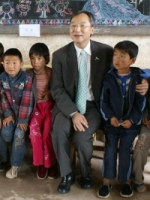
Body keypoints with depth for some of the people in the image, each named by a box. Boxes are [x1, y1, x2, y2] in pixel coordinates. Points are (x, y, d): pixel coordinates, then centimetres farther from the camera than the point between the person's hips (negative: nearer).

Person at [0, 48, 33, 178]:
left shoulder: (26, 79, -19)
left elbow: (26, 101, -19)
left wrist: (23, 119, -18)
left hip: (23, 113, -3)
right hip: (11, 112, 4)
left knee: (19, 134, -17)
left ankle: (15, 165, -2)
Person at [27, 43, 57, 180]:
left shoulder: (53, 73, -3)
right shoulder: (28, 75, 0)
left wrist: (51, 93, -13)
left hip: (50, 106, -1)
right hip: (36, 107, 1)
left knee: (47, 131, -26)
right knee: (34, 128, -27)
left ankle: (50, 163, -3)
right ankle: (40, 163, -7)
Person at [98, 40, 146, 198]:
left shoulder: (139, 77, -6)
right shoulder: (108, 77, -4)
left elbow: (140, 102, -5)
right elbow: (103, 100, -3)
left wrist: (132, 120, -14)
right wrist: (110, 117, -15)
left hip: (130, 123, -1)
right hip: (111, 122, 1)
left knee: (125, 151, 2)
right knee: (110, 151, 2)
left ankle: (126, 181, 21)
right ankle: (106, 181, 14)